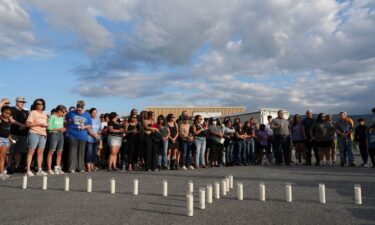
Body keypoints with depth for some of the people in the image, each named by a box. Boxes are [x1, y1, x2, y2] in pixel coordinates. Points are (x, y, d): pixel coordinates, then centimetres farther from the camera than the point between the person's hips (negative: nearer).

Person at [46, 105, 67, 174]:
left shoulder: (61, 118, 17)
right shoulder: (52, 117, -4)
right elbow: (49, 127, -11)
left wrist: (63, 129, 3)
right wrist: (58, 129, -15)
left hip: (61, 135, 7)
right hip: (54, 134, -7)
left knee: (59, 152, 6)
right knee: (51, 151, -6)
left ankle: (57, 168, 13)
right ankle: (49, 169, -3)